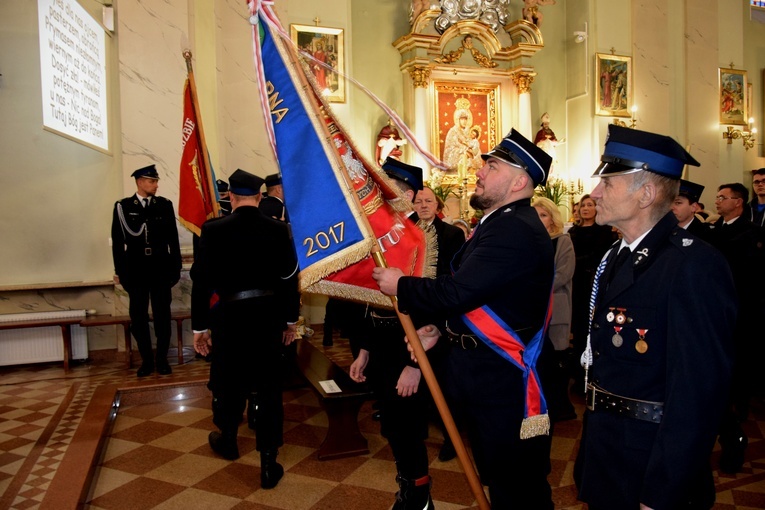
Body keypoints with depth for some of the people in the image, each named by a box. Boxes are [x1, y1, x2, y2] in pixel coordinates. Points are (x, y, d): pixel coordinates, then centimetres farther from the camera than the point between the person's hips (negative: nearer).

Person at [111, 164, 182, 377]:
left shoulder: (165, 205, 3)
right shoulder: (123, 206, 2)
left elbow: (173, 238, 4)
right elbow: (118, 241, 2)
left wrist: (176, 267, 2)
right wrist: (119, 271, 1)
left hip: (161, 269, 0)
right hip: (135, 270, 0)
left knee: (163, 315, 5)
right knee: (138, 317, 7)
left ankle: (162, 359, 17)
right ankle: (146, 360, 19)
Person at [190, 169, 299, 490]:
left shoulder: (214, 230, -8)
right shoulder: (279, 229, -4)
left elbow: (201, 280, -6)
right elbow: (290, 278, 0)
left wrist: (199, 326, 3)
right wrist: (290, 319, 11)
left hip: (231, 316, -1)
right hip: (270, 316, 1)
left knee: (229, 382, 19)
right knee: (269, 387, 8)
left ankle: (227, 441, 42)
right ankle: (268, 463, 13)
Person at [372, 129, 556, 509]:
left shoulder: (515, 230, -23)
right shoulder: (500, 223, 12)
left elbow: (458, 290, -28)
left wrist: (400, 285, -12)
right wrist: (441, 328, 7)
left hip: (503, 382, -10)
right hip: (485, 377, 10)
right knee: (499, 479, 24)